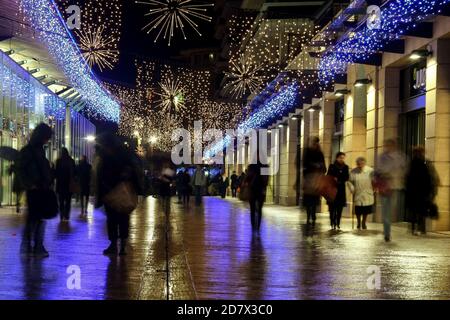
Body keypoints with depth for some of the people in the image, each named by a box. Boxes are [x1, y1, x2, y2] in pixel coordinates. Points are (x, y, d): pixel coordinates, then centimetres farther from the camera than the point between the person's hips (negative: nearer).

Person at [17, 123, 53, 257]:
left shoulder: (40, 150, 15)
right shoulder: (27, 150, -7)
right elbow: (20, 169, -11)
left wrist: (49, 183, 7)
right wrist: (29, 185, -16)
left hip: (43, 189, 7)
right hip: (34, 190, -7)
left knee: (41, 217, 7)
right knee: (33, 217, -4)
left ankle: (38, 246, 12)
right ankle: (26, 246, 4)